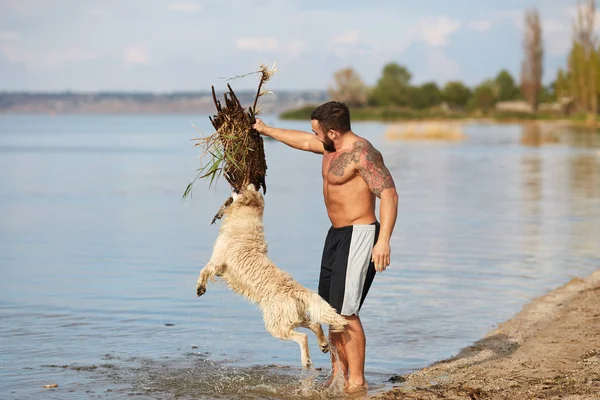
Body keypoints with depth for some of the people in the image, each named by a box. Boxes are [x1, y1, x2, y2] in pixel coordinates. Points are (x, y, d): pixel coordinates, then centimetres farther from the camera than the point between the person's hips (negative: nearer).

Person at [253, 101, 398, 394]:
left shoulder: (362, 153, -19)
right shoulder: (331, 147, 10)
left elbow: (389, 194, -25)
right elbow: (303, 141, 30)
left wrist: (384, 240, -34)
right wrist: (266, 130, 41)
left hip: (359, 236, -10)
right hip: (337, 235, 10)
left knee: (346, 311, -13)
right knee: (332, 308, 13)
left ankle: (357, 382, -7)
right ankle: (338, 376, 22)